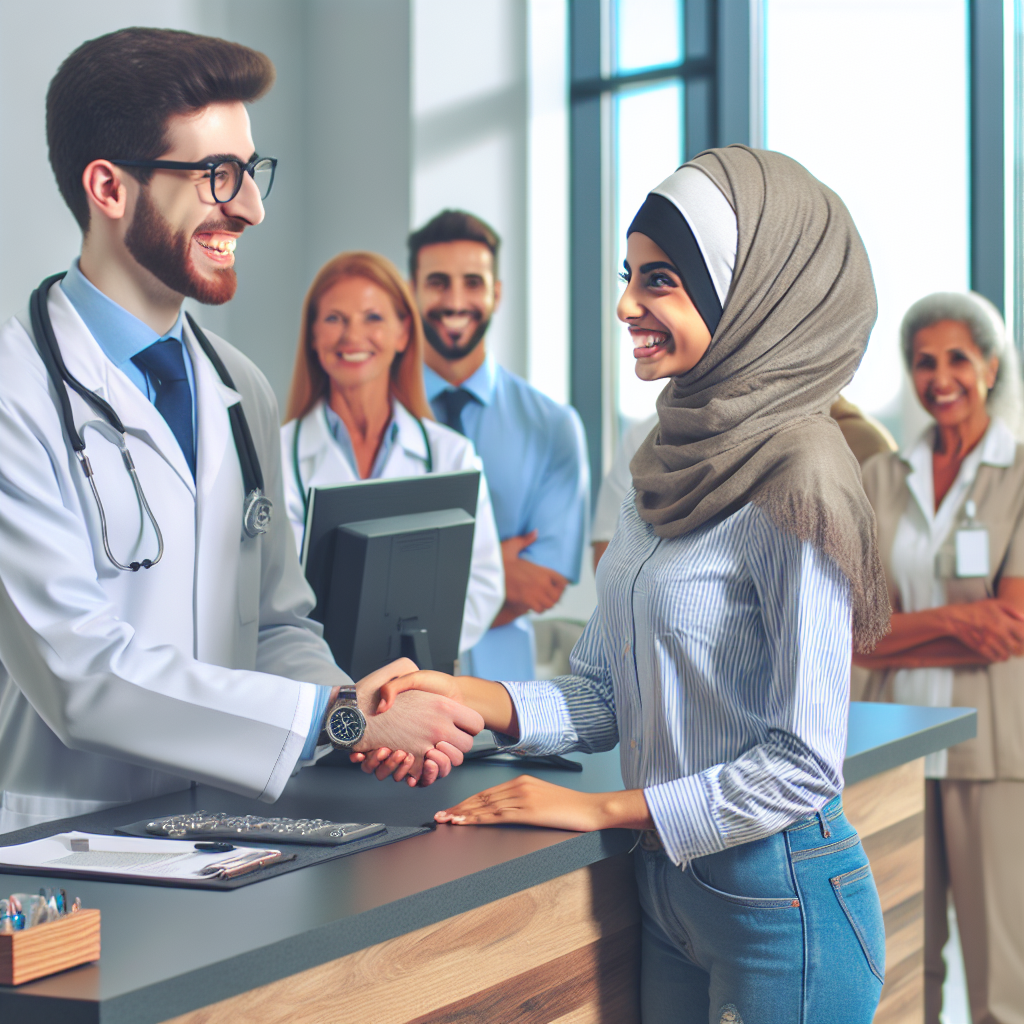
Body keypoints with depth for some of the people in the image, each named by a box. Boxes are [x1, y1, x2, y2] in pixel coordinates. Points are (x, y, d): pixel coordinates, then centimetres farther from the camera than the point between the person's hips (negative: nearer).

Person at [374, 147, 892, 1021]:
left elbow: (803, 764, -19)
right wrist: (466, 697, -7)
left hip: (780, 900, -8)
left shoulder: (794, 485, -18)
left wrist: (603, 809, -16)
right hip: (670, 886, 8)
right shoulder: (674, 468, 7)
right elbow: (605, 697, 9)